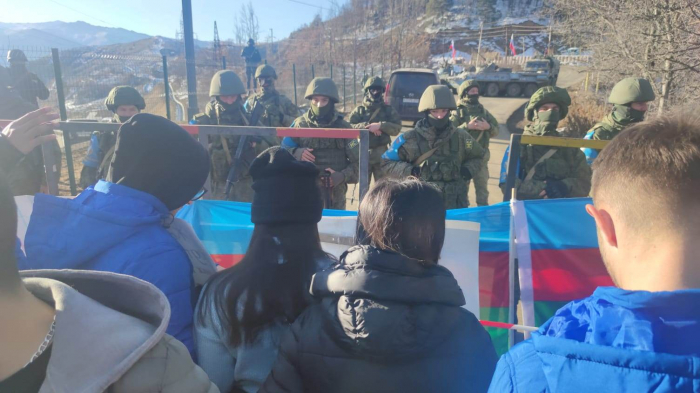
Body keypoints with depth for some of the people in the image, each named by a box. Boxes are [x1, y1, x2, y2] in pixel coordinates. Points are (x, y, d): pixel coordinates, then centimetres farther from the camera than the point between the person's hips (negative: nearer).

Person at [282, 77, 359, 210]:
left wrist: (342, 176, -14)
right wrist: (296, 153, -15)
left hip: (335, 195, 0)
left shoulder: (342, 126, 1)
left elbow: (357, 161, 2)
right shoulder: (300, 124, 1)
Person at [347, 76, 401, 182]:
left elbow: (396, 128, -5)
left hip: (381, 154, 0)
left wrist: (380, 126, -20)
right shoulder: (359, 110, 6)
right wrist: (367, 126, -19)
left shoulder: (388, 110, 6)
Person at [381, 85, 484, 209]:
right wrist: (409, 170, -15)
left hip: (456, 206, 3)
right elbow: (385, 163, 0)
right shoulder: (410, 139, -7)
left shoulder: (460, 136, 2)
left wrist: (468, 169, 0)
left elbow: (477, 157, 21)